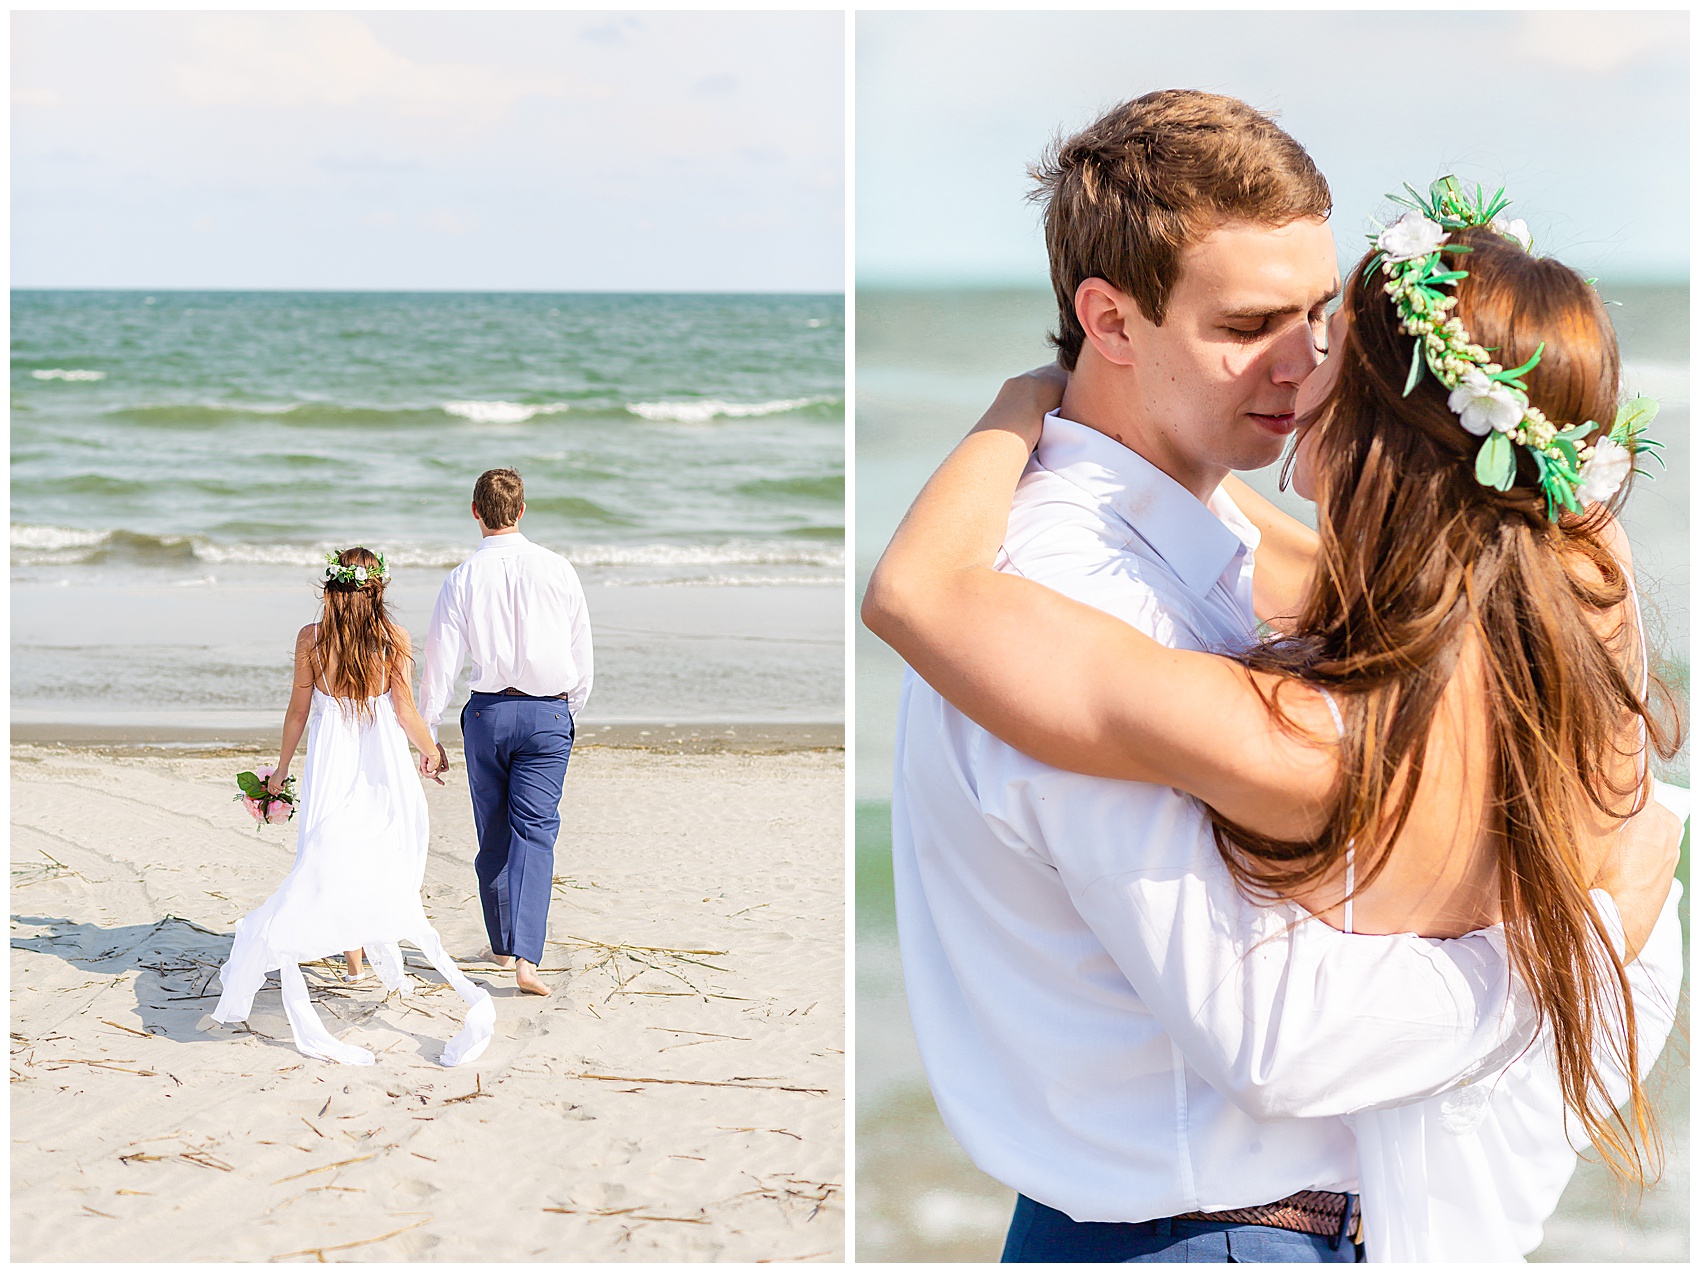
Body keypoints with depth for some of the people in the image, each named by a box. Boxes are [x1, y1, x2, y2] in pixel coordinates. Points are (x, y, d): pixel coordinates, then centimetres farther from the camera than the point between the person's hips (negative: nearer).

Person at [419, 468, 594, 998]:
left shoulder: (463, 578, -5)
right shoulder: (558, 570, -3)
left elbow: (440, 662, -4)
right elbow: (581, 655, 3)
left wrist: (428, 734, 5)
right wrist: (570, 711, 18)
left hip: (488, 712, 0)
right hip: (549, 714, 0)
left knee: (494, 833, 15)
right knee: (535, 833, -2)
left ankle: (502, 944, 28)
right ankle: (527, 956, -15)